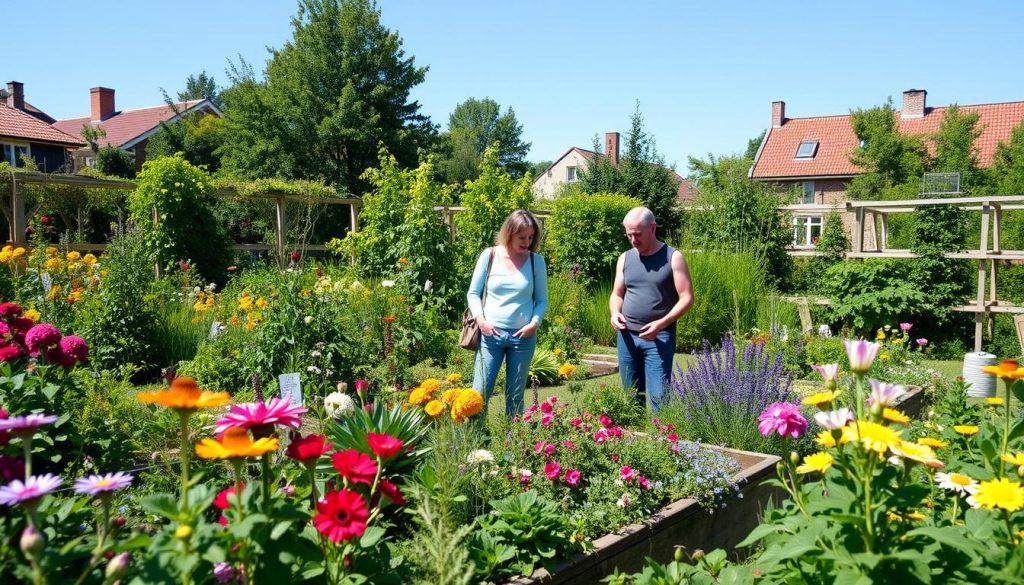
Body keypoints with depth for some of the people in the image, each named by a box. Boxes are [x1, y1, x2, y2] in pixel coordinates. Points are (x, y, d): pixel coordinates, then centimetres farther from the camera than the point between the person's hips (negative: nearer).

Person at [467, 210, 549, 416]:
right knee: (480, 392, -2)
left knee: (515, 397, 10)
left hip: (523, 336, 1)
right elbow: (473, 293, 5)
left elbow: (542, 300, 6)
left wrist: (534, 323, -11)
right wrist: (480, 319, -10)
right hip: (490, 333, -1)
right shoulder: (489, 256, 0)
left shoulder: (536, 261, 1)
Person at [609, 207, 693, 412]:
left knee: (658, 396, -11)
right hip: (627, 336, 5)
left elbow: (687, 297, -6)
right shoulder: (625, 258, 11)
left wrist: (661, 323, -19)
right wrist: (615, 313, -5)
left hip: (659, 337, -5)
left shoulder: (673, 257, -3)